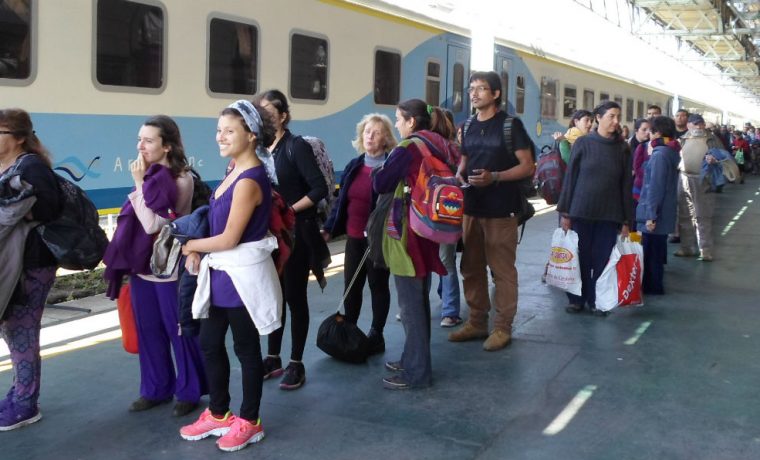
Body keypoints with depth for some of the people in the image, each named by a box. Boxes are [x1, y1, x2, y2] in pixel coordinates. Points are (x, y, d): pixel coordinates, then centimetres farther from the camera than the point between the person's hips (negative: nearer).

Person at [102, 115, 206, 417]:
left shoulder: (180, 179, -15)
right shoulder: (149, 176, 6)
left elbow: (153, 224, -23)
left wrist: (140, 184, -19)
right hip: (142, 265, 7)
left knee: (179, 331, 5)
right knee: (148, 331, 14)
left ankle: (189, 391, 19)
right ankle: (156, 389, 28)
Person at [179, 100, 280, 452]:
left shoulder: (249, 180, -21)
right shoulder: (235, 171, 9)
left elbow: (229, 238, -21)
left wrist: (191, 246, -5)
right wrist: (199, 251, 0)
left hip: (243, 275, -9)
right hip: (222, 273, 10)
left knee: (245, 349, 6)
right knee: (209, 343, 16)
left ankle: (250, 421, 23)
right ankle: (218, 414, 33)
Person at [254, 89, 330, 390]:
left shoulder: (296, 146, -10)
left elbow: (319, 188, -15)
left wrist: (289, 211, -18)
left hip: (295, 234, -5)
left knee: (294, 297, 3)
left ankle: (296, 364, 14)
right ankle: (273, 358, 25)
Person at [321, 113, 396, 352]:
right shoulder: (353, 166, 10)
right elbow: (341, 201, 13)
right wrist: (329, 229, 9)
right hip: (354, 237, 6)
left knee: (378, 285, 8)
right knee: (351, 287, 11)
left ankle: (376, 336, 20)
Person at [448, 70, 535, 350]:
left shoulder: (510, 124, -6)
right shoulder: (469, 126, 12)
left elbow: (528, 167, -9)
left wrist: (494, 176, -22)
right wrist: (459, 175, -1)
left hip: (501, 209, -6)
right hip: (471, 207, 7)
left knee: (502, 270, 0)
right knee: (471, 268, 12)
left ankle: (502, 327, 9)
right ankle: (477, 322, 24)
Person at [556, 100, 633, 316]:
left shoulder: (623, 148, 3)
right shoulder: (583, 143, -1)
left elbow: (626, 185, 5)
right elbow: (570, 177, 0)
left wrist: (626, 220, 3)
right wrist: (565, 212, -3)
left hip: (609, 214, 1)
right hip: (581, 210, -1)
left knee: (602, 258, 4)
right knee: (580, 257, 4)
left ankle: (596, 300, 19)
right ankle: (577, 299, 18)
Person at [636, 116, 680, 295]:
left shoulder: (659, 154, -19)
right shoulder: (672, 152, 9)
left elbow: (655, 187, -21)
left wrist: (651, 214, -21)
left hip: (655, 213, -9)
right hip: (665, 212, 9)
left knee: (651, 251, 3)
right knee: (657, 249, 18)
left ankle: (652, 286, 12)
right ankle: (654, 284, 28)